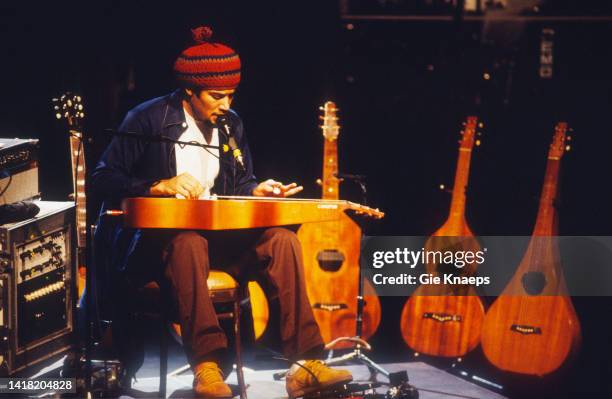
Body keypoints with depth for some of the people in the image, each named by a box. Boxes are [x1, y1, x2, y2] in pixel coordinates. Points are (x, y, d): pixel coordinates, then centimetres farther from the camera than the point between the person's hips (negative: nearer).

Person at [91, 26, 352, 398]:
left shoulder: (231, 124, 11)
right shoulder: (149, 119, -7)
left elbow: (240, 184, 18)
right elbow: (102, 179, -9)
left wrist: (259, 190, -6)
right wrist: (160, 186, -21)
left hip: (219, 233, 5)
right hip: (159, 237, -5)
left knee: (283, 239, -21)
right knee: (189, 244, -41)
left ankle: (305, 365, -25)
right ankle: (207, 367, -40)